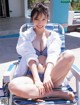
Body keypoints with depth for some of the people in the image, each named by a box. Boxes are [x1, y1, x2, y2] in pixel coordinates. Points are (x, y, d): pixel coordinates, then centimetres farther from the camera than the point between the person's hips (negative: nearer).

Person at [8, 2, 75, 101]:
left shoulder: (54, 36, 10)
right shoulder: (25, 36, 8)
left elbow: (53, 56, -7)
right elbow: (30, 57, -8)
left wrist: (47, 75, -25)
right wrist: (37, 79, -23)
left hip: (51, 76, 1)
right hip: (32, 76, 0)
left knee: (69, 55, -26)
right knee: (12, 86, -33)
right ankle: (57, 93, -24)